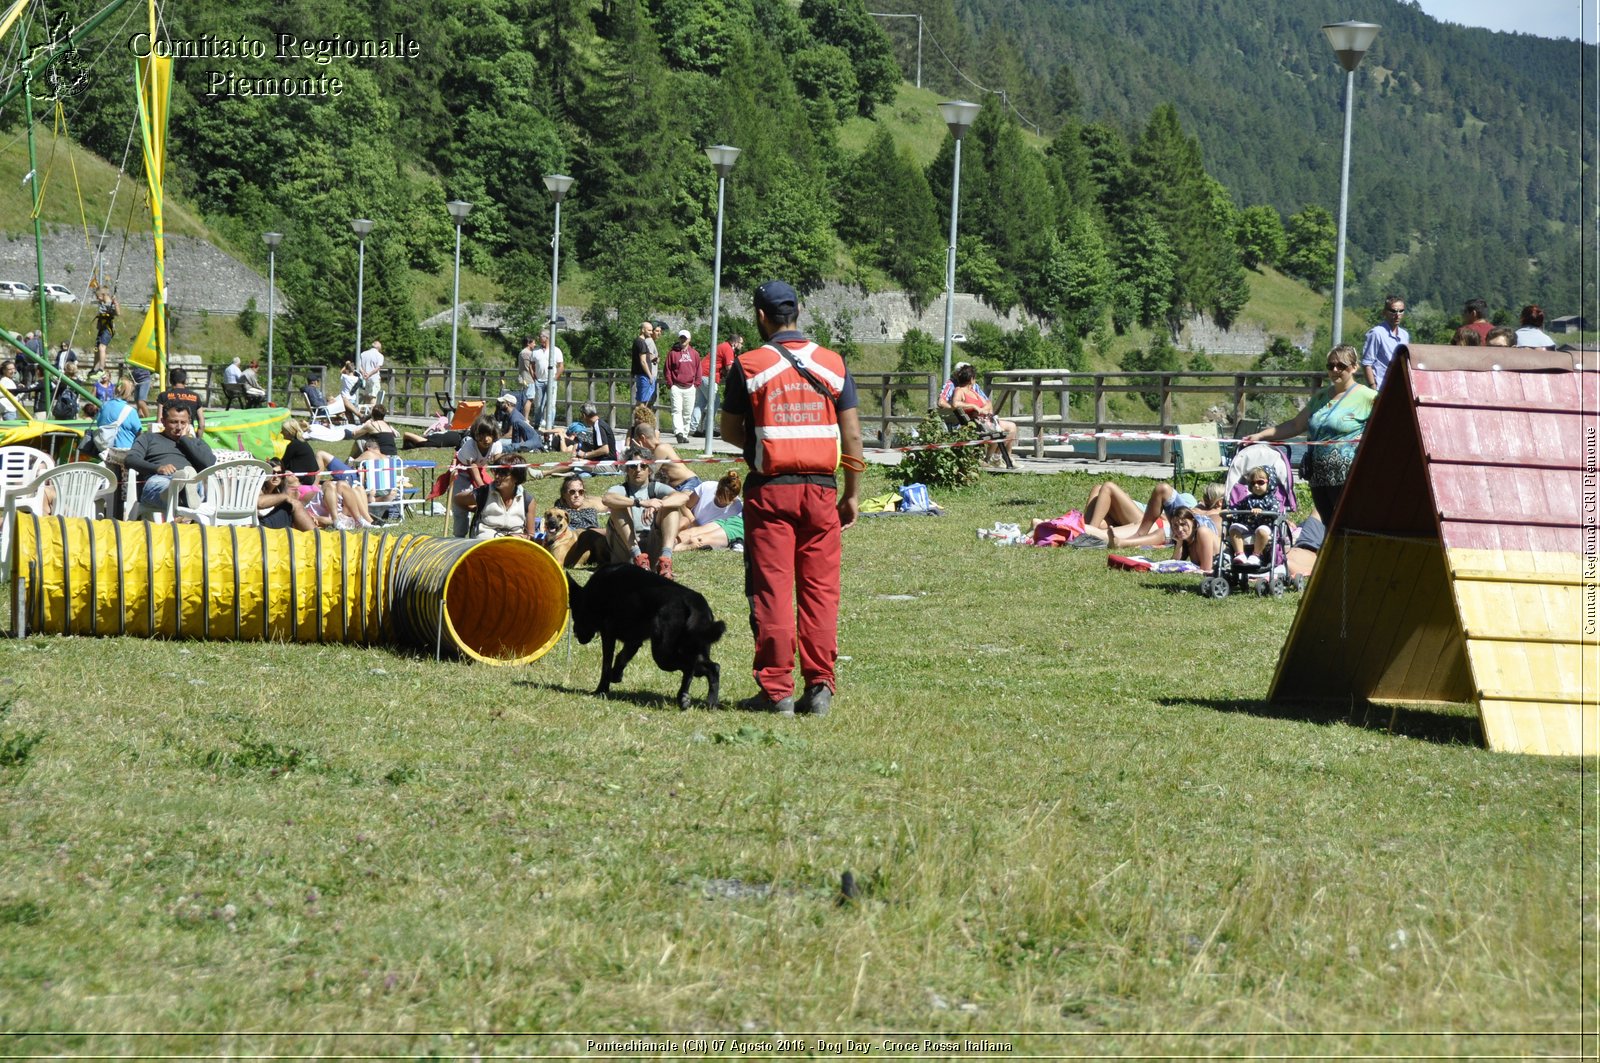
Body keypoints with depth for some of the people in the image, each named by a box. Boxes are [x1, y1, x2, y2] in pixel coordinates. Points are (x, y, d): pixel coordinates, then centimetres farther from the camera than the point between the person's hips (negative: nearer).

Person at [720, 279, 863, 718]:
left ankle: (776, 689, -1)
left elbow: (730, 431, 4)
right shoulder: (833, 364, 4)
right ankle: (819, 686, 2)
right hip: (821, 488, 2)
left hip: (769, 488, -2)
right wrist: (852, 494, 10)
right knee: (820, 588, 6)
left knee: (771, 589, 0)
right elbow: (851, 434, 4)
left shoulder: (748, 365, -3)